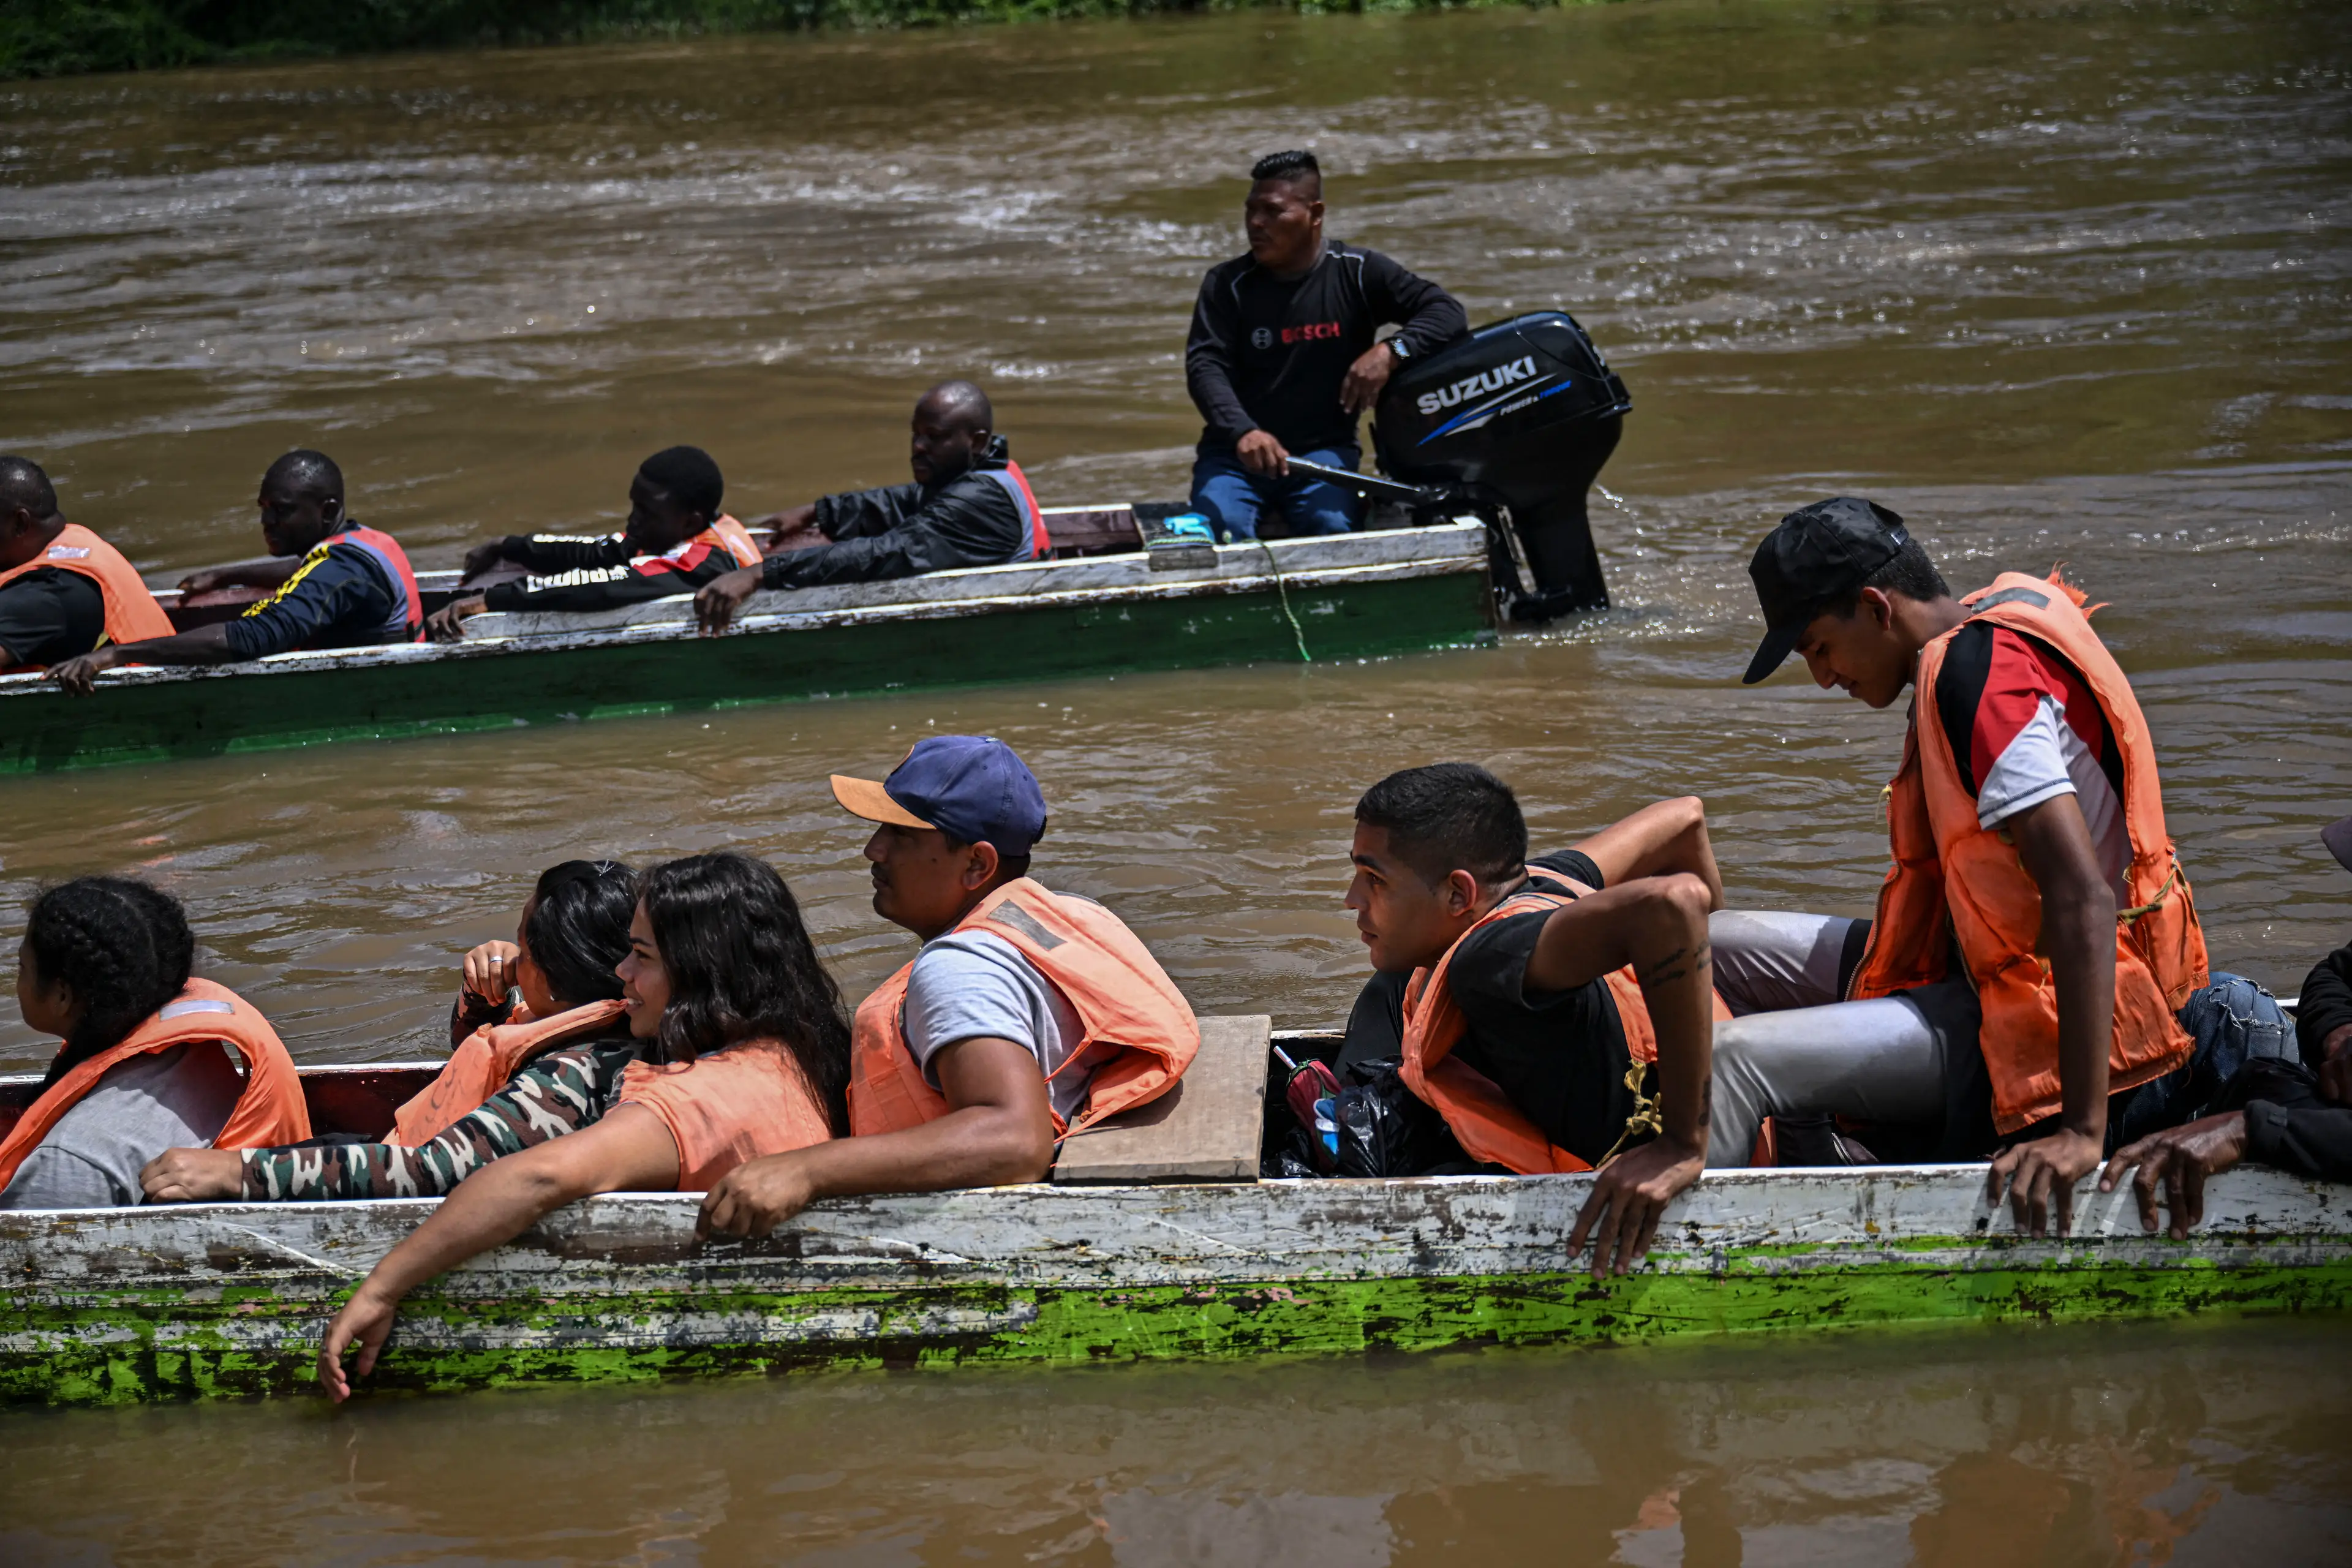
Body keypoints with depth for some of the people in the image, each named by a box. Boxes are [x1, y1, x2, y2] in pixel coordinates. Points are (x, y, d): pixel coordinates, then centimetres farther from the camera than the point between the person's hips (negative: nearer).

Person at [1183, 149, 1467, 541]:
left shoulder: (1357, 273, 2)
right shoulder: (1227, 284, 2)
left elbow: (1447, 312, -4)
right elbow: (1205, 365, -10)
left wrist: (1392, 351, -25)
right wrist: (1243, 432, -30)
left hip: (1324, 449, 0)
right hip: (1236, 450, 1)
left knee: (1331, 524, -30)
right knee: (1221, 527, -29)